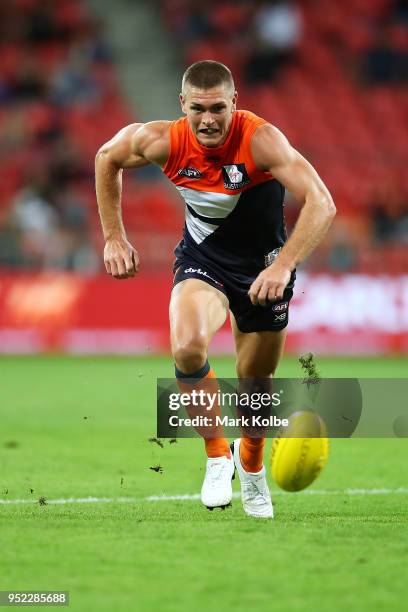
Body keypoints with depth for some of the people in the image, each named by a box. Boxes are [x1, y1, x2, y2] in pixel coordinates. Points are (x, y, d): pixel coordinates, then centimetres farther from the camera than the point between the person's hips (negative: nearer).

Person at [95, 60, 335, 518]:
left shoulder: (261, 140, -28)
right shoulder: (163, 141, -18)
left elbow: (321, 203, -35)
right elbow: (108, 158, 3)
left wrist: (283, 266, -45)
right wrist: (114, 237, 2)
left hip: (263, 266, -1)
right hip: (201, 259, 1)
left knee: (255, 381, 9)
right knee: (187, 347, -29)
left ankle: (251, 465, 43)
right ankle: (216, 456, -8)